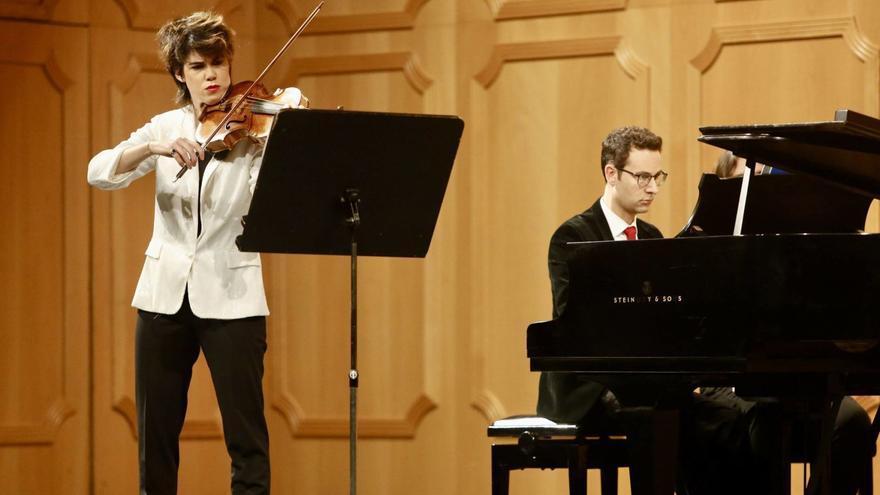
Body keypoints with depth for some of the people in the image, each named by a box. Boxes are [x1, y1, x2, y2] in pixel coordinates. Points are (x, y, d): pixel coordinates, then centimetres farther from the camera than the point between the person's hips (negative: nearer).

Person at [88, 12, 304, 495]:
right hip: (165, 292, 3)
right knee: (156, 432, 8)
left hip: (229, 296, -3)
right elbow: (99, 173, -8)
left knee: (247, 437, -5)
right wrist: (157, 148, -25)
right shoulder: (166, 128, 6)